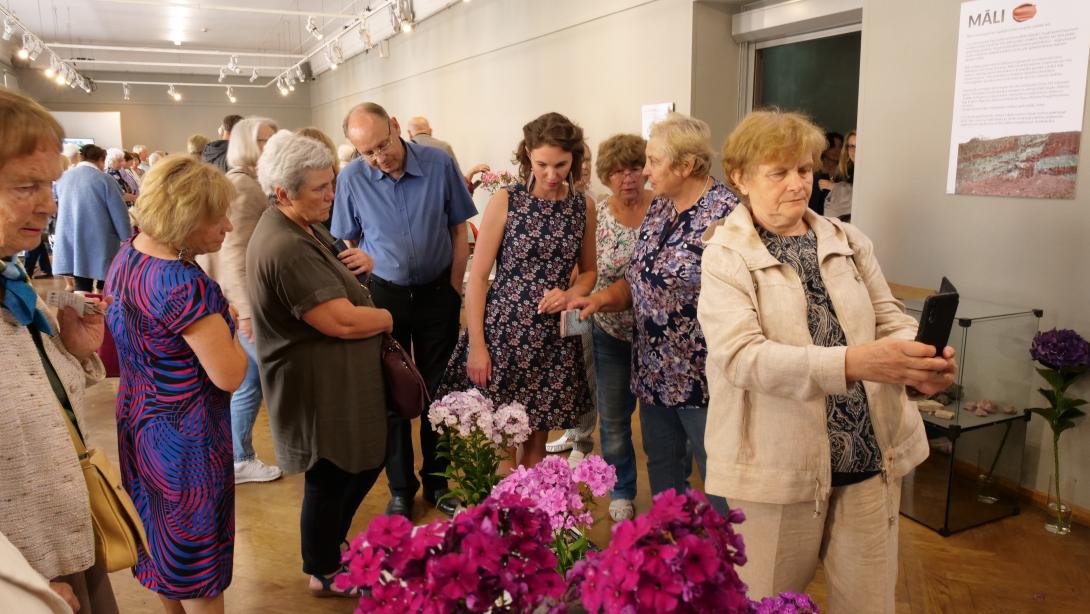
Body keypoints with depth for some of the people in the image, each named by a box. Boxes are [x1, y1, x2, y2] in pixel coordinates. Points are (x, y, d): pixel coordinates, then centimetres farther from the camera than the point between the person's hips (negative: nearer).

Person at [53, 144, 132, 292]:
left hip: (70, 245, 5)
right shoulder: (104, 180, -10)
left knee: (82, 290, 7)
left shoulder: (63, 178, 9)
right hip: (99, 245, -5)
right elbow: (119, 214, -9)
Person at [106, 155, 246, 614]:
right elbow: (229, 376, -28)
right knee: (198, 552, 12)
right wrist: (234, 328, -10)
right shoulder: (185, 284, -30)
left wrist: (215, 319, 4)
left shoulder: (126, 255, -1)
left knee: (161, 533, 26)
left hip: (136, 418, 9)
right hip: (186, 437, -9)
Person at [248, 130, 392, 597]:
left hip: (337, 379, 10)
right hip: (321, 388, -10)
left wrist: (359, 262, -4)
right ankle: (325, 573, 32)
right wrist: (389, 318, -10)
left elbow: (333, 279, 19)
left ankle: (329, 545, 43)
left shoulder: (299, 226, 6)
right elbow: (344, 321, -30)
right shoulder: (285, 248, -28)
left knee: (365, 462, 22)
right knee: (330, 479, 9)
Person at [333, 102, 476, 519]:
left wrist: (454, 289, -2)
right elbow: (348, 246, 2)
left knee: (438, 391, 10)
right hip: (382, 295, 0)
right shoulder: (351, 179, -10)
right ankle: (400, 488, 25)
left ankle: (437, 481, 28)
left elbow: (458, 230, -1)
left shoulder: (439, 164, -11)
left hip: (437, 293, 0)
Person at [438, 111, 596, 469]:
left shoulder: (583, 206, 5)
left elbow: (588, 271, 16)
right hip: (503, 331, -3)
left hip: (555, 339, 3)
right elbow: (477, 277, -5)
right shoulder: (506, 201, -5)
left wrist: (571, 294, -6)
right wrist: (476, 345, -10)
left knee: (536, 445, 14)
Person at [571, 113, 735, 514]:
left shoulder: (726, 214, -18)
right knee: (661, 467, 22)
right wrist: (602, 298, -4)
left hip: (702, 376, -8)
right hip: (655, 371, 8)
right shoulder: (659, 208, 7)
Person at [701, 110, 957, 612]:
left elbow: (890, 320, 7)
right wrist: (851, 363, -33)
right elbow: (741, 356, -21)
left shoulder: (849, 242, 6)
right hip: (778, 464, -4)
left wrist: (920, 361, -17)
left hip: (870, 456, 4)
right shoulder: (726, 256, -8)